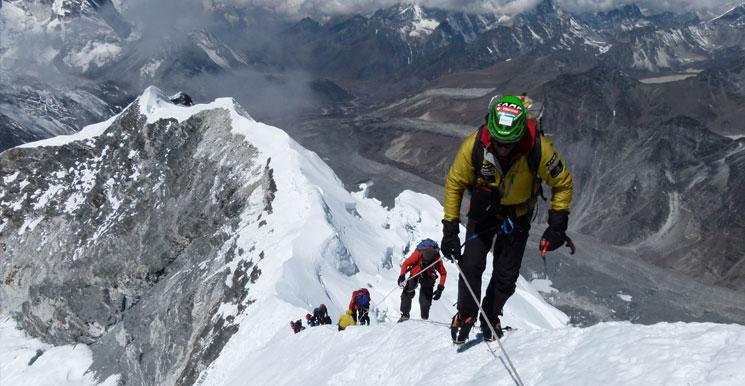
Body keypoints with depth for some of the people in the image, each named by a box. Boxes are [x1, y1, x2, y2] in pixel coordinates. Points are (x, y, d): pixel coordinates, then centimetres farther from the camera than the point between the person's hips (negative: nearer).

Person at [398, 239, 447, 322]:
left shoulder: (437, 260, -32)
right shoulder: (417, 254, -35)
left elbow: (443, 273, -19)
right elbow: (406, 263, -22)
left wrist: (440, 288, -27)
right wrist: (402, 276, -35)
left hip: (428, 277, 0)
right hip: (415, 274, 0)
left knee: (426, 298, -10)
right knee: (408, 292, -15)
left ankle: (425, 318, 5)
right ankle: (405, 314, -5)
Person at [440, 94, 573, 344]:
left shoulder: (538, 149, -31)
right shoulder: (475, 145, -29)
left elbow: (563, 183, -12)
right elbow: (454, 183, -15)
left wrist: (557, 225, -17)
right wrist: (450, 229, -17)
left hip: (518, 214, 0)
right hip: (484, 209, 0)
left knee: (506, 274, 2)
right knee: (471, 265, -10)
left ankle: (490, 318, 26)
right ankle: (465, 314, 13)